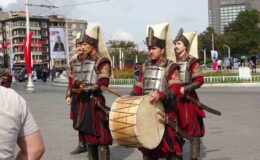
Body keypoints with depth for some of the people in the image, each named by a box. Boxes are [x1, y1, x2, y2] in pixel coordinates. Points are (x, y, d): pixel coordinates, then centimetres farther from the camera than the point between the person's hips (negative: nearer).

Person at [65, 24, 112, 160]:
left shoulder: (102, 61, -7)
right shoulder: (80, 60, 15)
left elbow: (103, 83, -17)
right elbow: (75, 79, 21)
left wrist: (87, 88, -24)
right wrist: (70, 94, 10)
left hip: (94, 101, -7)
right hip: (81, 100, 8)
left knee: (100, 134, -6)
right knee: (88, 132, 14)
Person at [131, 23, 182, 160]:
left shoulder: (171, 67, -7)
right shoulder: (146, 67, 13)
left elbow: (175, 89, -19)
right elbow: (138, 88, 17)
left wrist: (161, 95, -37)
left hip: (165, 113, -6)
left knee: (170, 147, -3)